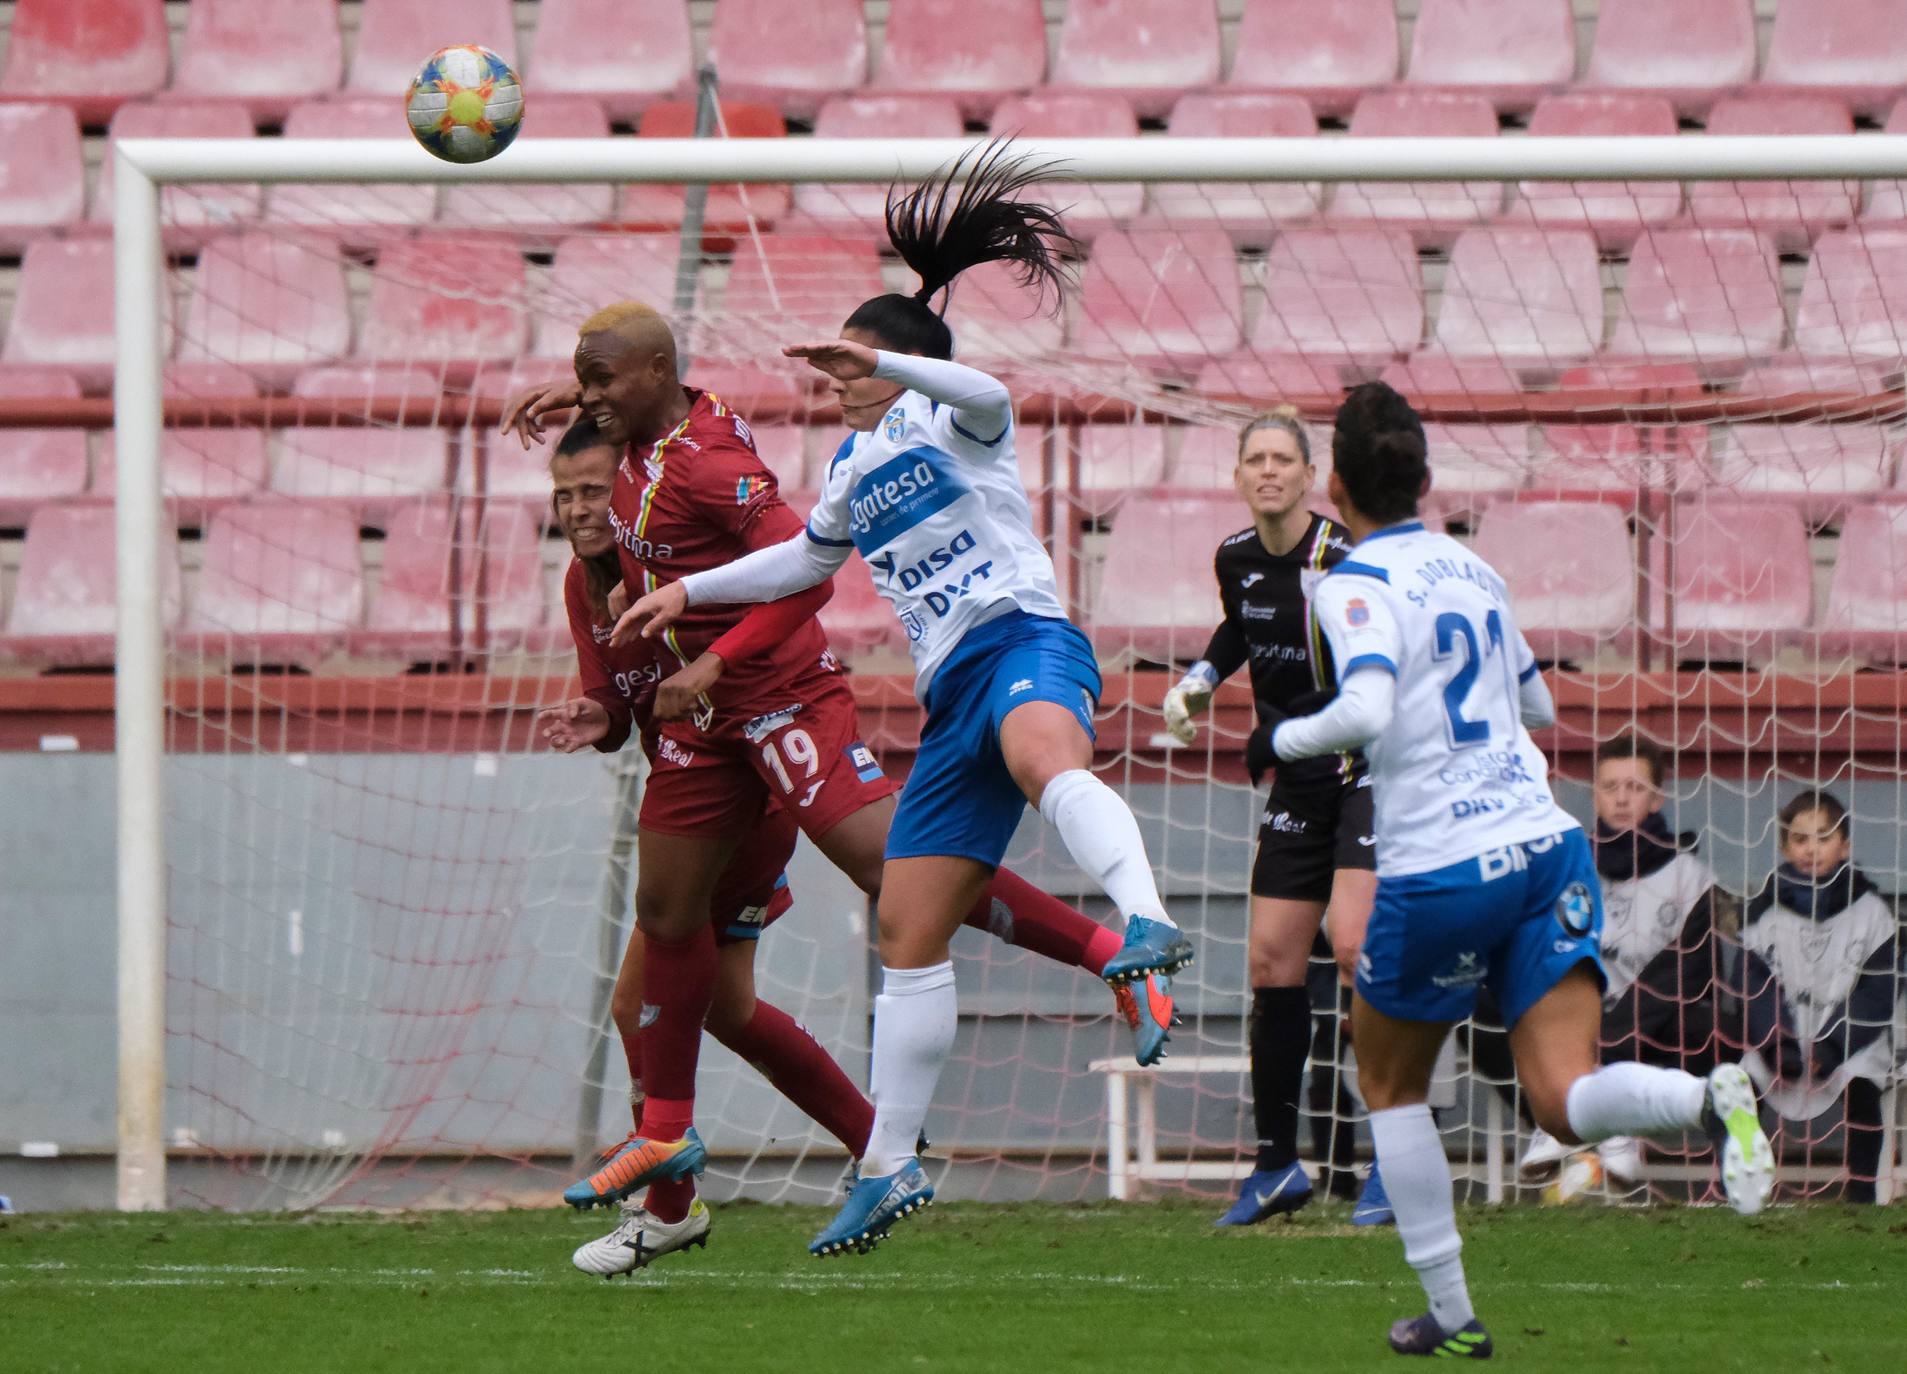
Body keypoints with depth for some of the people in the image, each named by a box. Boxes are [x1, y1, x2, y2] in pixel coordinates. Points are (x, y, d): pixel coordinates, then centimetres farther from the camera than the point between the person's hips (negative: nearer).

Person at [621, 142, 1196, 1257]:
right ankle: (890, 1169, 12)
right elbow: (808, 557, 44)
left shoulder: (949, 418, 4)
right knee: (910, 932, 5)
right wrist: (692, 591, 40)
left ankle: (1147, 922, -71)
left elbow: (986, 395, -22)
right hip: (954, 698, 8)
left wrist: (885, 365, -36)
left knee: (1044, 758, -44)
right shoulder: (856, 463, 26)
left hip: (1023, 639, -8)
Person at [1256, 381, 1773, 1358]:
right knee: (1565, 1102, -5)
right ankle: (1708, 1099, -36)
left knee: (1389, 1087, 19)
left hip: (1439, 872, -5)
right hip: (1547, 843, 5)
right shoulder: (1472, 569, 15)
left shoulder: (1356, 584, -7)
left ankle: (1451, 1315, 17)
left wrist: (1287, 738, -5)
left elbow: (1366, 710, -24)